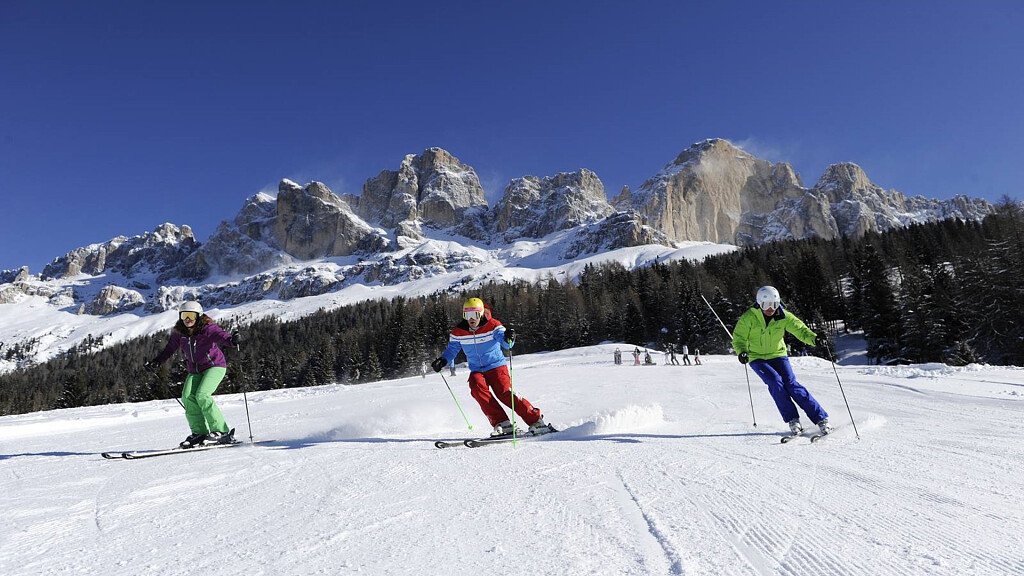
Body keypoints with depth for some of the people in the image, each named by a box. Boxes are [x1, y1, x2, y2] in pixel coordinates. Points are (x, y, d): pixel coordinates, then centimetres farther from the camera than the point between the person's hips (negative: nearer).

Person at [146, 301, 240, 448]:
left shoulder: (207, 328, -17)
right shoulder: (179, 333, 1)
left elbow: (220, 335, -36)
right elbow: (169, 349, 15)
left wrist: (231, 340, -57)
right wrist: (157, 361, 4)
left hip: (215, 365, -6)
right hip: (195, 370, 6)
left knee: (202, 395, -22)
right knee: (187, 397, -14)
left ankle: (221, 432, -17)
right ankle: (200, 433, -3)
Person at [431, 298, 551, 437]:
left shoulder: (492, 326, -14)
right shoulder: (458, 332, -3)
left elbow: (506, 344, -26)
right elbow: (452, 349, 10)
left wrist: (508, 338, -49)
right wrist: (443, 360, -10)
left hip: (496, 366, -3)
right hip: (477, 370, 3)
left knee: (504, 392, -23)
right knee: (477, 389, -26)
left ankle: (536, 421, -14)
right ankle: (503, 424, -23)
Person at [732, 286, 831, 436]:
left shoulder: (783, 316, -8)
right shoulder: (748, 318, -15)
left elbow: (799, 328, -14)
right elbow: (739, 338, -11)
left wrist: (814, 338, -35)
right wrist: (742, 351, -31)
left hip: (778, 355, 1)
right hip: (757, 358, -1)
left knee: (791, 383, -15)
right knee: (775, 381, -24)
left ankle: (821, 418, -8)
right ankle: (792, 420, -14)